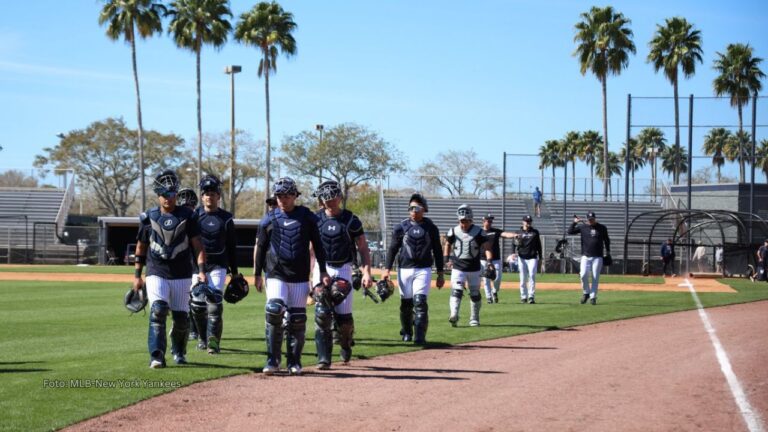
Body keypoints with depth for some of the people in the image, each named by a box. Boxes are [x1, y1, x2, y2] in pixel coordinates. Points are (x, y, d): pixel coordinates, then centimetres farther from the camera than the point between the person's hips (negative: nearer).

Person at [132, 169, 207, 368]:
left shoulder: (187, 216, 0)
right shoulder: (148, 217, 3)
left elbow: (197, 245, -2)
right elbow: (141, 247, 11)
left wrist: (201, 270, -14)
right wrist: (137, 275, 9)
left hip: (181, 276, 1)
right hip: (156, 274, -1)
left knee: (181, 318, 4)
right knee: (158, 311, -20)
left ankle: (178, 352, 31)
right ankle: (156, 356, -21)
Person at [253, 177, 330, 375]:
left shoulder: (307, 217, 4)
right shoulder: (269, 219, 5)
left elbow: (317, 245, 8)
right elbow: (261, 247, 12)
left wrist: (323, 271, 3)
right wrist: (257, 274, 12)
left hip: (300, 277, 1)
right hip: (276, 275, -1)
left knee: (296, 320, 2)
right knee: (274, 313, -17)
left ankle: (294, 362, 12)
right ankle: (272, 361, -8)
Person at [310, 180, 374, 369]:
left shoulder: (351, 220, -1)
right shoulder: (316, 219, 3)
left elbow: (363, 248, 2)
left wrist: (366, 272, -9)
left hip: (343, 269, -1)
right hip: (321, 268, 1)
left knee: (344, 315, -1)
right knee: (322, 313, -10)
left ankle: (346, 344, 31)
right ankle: (324, 358, -6)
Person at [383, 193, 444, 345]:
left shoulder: (431, 228, 4)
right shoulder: (401, 227, 3)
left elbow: (437, 252, 9)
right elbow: (392, 248, 6)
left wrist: (440, 274, 7)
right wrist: (387, 269, -2)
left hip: (423, 270, -1)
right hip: (404, 269, 1)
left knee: (420, 302, -13)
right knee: (406, 303, 7)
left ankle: (420, 337, -14)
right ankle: (406, 332, 27)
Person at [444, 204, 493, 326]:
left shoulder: (478, 232, -4)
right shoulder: (453, 231, 0)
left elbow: (486, 246, -10)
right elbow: (448, 244, 18)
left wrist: (489, 260, -25)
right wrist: (446, 258, 8)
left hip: (474, 269, 1)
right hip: (458, 269, -1)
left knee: (475, 294, 10)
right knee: (456, 291, -18)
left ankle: (474, 319, 23)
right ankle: (454, 315, -30)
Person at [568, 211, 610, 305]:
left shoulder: (602, 228, 6)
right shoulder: (582, 227, 5)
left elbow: (606, 240, 14)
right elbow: (570, 231, 1)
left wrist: (608, 252, 10)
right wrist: (574, 223, -9)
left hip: (597, 257, 0)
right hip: (585, 256, 0)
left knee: (595, 277, -2)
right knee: (583, 275, -14)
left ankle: (593, 297, 6)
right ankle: (586, 293, 8)